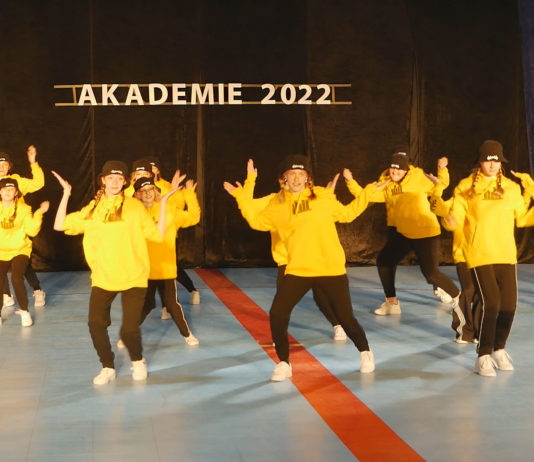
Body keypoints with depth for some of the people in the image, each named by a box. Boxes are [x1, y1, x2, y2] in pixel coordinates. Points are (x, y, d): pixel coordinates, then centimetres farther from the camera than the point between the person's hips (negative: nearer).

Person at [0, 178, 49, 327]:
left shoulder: (24, 209, -4)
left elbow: (32, 231, -14)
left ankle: (24, 312, -1)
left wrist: (39, 213, -24)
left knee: (16, 279, -23)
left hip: (20, 251, -2)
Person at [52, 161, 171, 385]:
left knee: (130, 329, -8)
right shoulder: (93, 209, 6)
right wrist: (66, 195, 0)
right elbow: (60, 225, 3)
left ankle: (138, 362, 25)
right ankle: (108, 368, 17)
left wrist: (163, 205, -8)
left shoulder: (135, 207, 0)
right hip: (102, 278, 3)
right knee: (96, 324, -7)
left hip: (133, 278, -2)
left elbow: (157, 235, -2)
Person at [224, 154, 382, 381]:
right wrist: (242, 199, 7)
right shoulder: (277, 205, 3)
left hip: (331, 269, -1)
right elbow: (257, 221, 14)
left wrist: (366, 193, 9)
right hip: (297, 270, 2)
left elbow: (347, 214, 14)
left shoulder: (323, 197, 0)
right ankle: (283, 364, 11)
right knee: (277, 314, -8)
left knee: (345, 317, 2)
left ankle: (365, 353, 31)